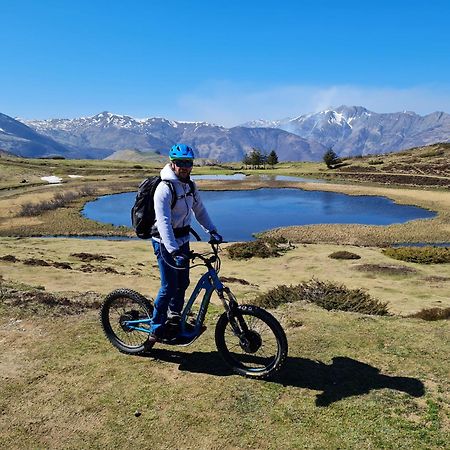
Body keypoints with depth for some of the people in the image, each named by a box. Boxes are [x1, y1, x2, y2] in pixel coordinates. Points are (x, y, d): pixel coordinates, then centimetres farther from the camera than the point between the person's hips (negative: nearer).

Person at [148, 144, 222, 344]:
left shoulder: (190, 185, 4)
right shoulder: (164, 189, -21)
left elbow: (199, 210, 13)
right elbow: (164, 222, -29)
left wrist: (212, 230, 2)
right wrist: (173, 251, -37)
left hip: (183, 239, 7)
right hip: (165, 243, -7)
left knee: (183, 282, 14)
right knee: (169, 287, -6)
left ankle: (175, 314, 37)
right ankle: (156, 330, 9)